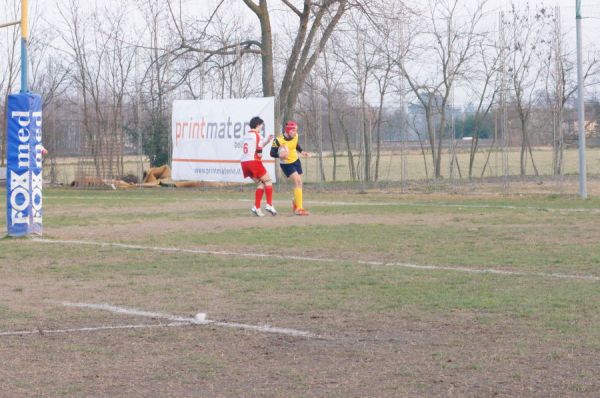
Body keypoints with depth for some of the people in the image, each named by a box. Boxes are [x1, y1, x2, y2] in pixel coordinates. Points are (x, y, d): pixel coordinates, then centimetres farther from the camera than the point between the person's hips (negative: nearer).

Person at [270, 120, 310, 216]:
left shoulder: (295, 136, -7)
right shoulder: (279, 140, -26)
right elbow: (272, 153, -22)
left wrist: (302, 151, 4)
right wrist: (279, 155, -39)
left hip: (296, 161, 7)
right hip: (286, 164, -7)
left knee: (299, 183, 13)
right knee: (297, 181, -20)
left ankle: (295, 202, 40)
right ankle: (299, 208, -17)